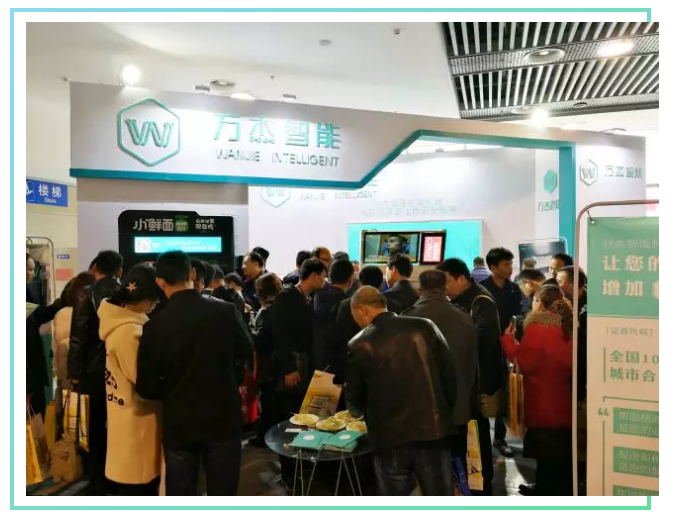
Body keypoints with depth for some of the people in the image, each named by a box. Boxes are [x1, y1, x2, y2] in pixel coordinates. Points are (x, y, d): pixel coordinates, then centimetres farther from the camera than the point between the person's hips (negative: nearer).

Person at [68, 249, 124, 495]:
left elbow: (78, 337, -11)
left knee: (97, 426, 11)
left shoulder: (87, 294, -9)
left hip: (97, 369, -2)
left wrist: (75, 372, -3)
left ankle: (98, 482, 19)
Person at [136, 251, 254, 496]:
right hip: (223, 418, 0)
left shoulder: (155, 326, -14)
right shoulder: (225, 311, -14)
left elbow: (147, 388, -8)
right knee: (223, 496, 15)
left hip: (179, 424, 0)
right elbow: (246, 353, 5)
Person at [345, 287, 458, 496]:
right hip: (433, 430, 2)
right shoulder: (425, 327, -2)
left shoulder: (360, 345, -6)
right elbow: (450, 375, 1)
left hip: (390, 438, -2)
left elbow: (354, 398, 6)